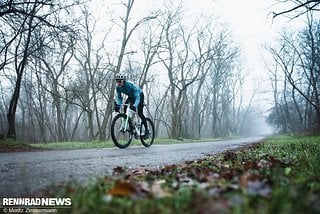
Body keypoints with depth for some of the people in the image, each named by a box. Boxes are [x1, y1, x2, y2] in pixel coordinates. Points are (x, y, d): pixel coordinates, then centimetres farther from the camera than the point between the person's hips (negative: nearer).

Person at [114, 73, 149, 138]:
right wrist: (118, 105, -39)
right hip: (131, 96, 6)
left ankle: (146, 130, -6)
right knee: (124, 108, -16)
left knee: (140, 113, -17)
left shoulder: (131, 85, -38)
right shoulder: (118, 87, -21)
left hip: (139, 95, -6)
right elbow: (119, 97, -18)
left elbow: (137, 98, -42)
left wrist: (135, 105, -60)